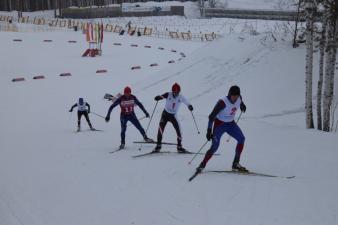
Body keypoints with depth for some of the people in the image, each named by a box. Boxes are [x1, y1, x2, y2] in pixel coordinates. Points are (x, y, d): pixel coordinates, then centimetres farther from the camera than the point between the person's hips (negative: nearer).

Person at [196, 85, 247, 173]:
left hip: (231, 123, 6)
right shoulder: (223, 102, -29)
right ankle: (202, 165, 1)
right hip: (219, 124, -6)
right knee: (215, 146, -15)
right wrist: (209, 131, -30)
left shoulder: (239, 98, -12)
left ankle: (236, 164, -3)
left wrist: (242, 106, 39)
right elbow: (211, 116, -26)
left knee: (241, 139, -13)